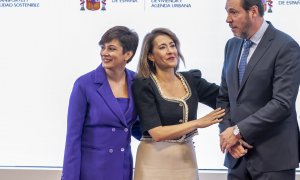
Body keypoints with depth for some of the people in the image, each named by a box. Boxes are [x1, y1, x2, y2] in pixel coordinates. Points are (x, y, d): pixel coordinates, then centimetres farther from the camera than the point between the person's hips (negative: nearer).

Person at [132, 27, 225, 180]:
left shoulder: (191, 80, 4)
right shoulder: (143, 86, -9)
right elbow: (157, 133, -16)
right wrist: (198, 123, -15)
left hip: (186, 161, 4)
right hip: (156, 163, -4)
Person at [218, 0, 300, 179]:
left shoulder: (286, 47, -10)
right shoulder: (232, 45, 11)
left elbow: (283, 103, -18)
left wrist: (238, 131, -15)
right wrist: (227, 131, -3)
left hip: (273, 155, -5)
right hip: (238, 155, 6)